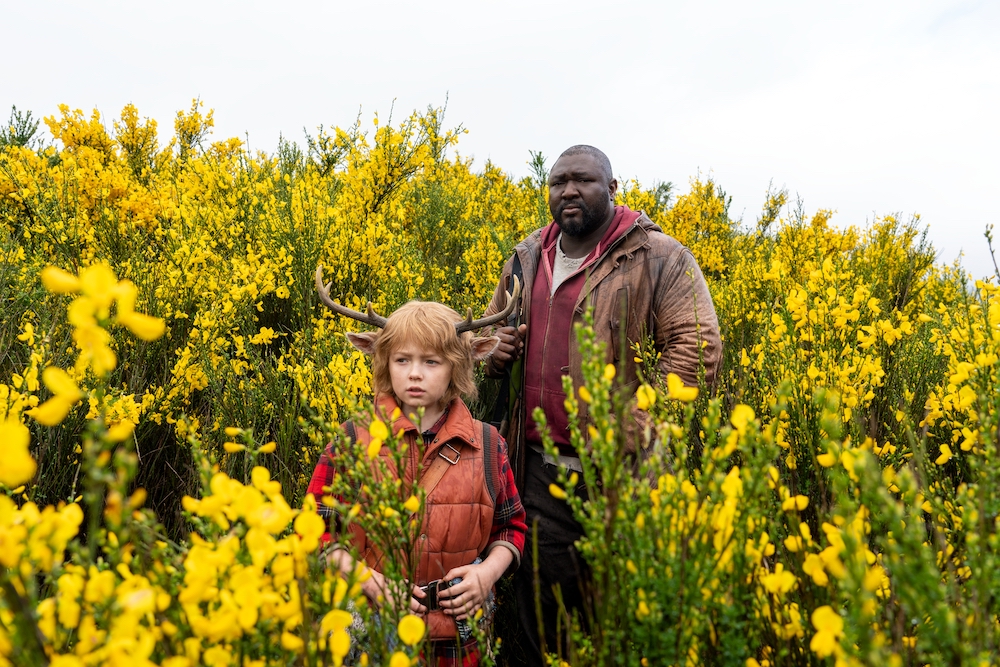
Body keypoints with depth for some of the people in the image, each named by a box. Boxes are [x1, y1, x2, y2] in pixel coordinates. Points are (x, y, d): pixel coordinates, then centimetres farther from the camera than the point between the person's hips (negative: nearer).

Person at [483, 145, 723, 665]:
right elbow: (486, 335, 27)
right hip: (541, 467, 5)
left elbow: (699, 347, -11)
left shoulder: (657, 258, -5)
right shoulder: (525, 261, 13)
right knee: (539, 605, 12)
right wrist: (494, 351, 2)